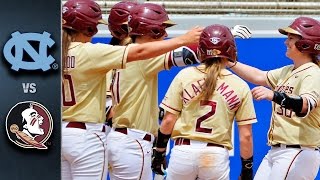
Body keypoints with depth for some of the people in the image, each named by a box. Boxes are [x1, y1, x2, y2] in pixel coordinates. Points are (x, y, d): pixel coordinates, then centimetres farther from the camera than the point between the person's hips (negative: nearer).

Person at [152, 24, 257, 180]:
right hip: (217, 156, 0)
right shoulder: (240, 86, 2)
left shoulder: (185, 75, 1)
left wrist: (159, 152, 11)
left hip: (183, 151, 0)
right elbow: (245, 135, 1)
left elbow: (168, 121, 0)